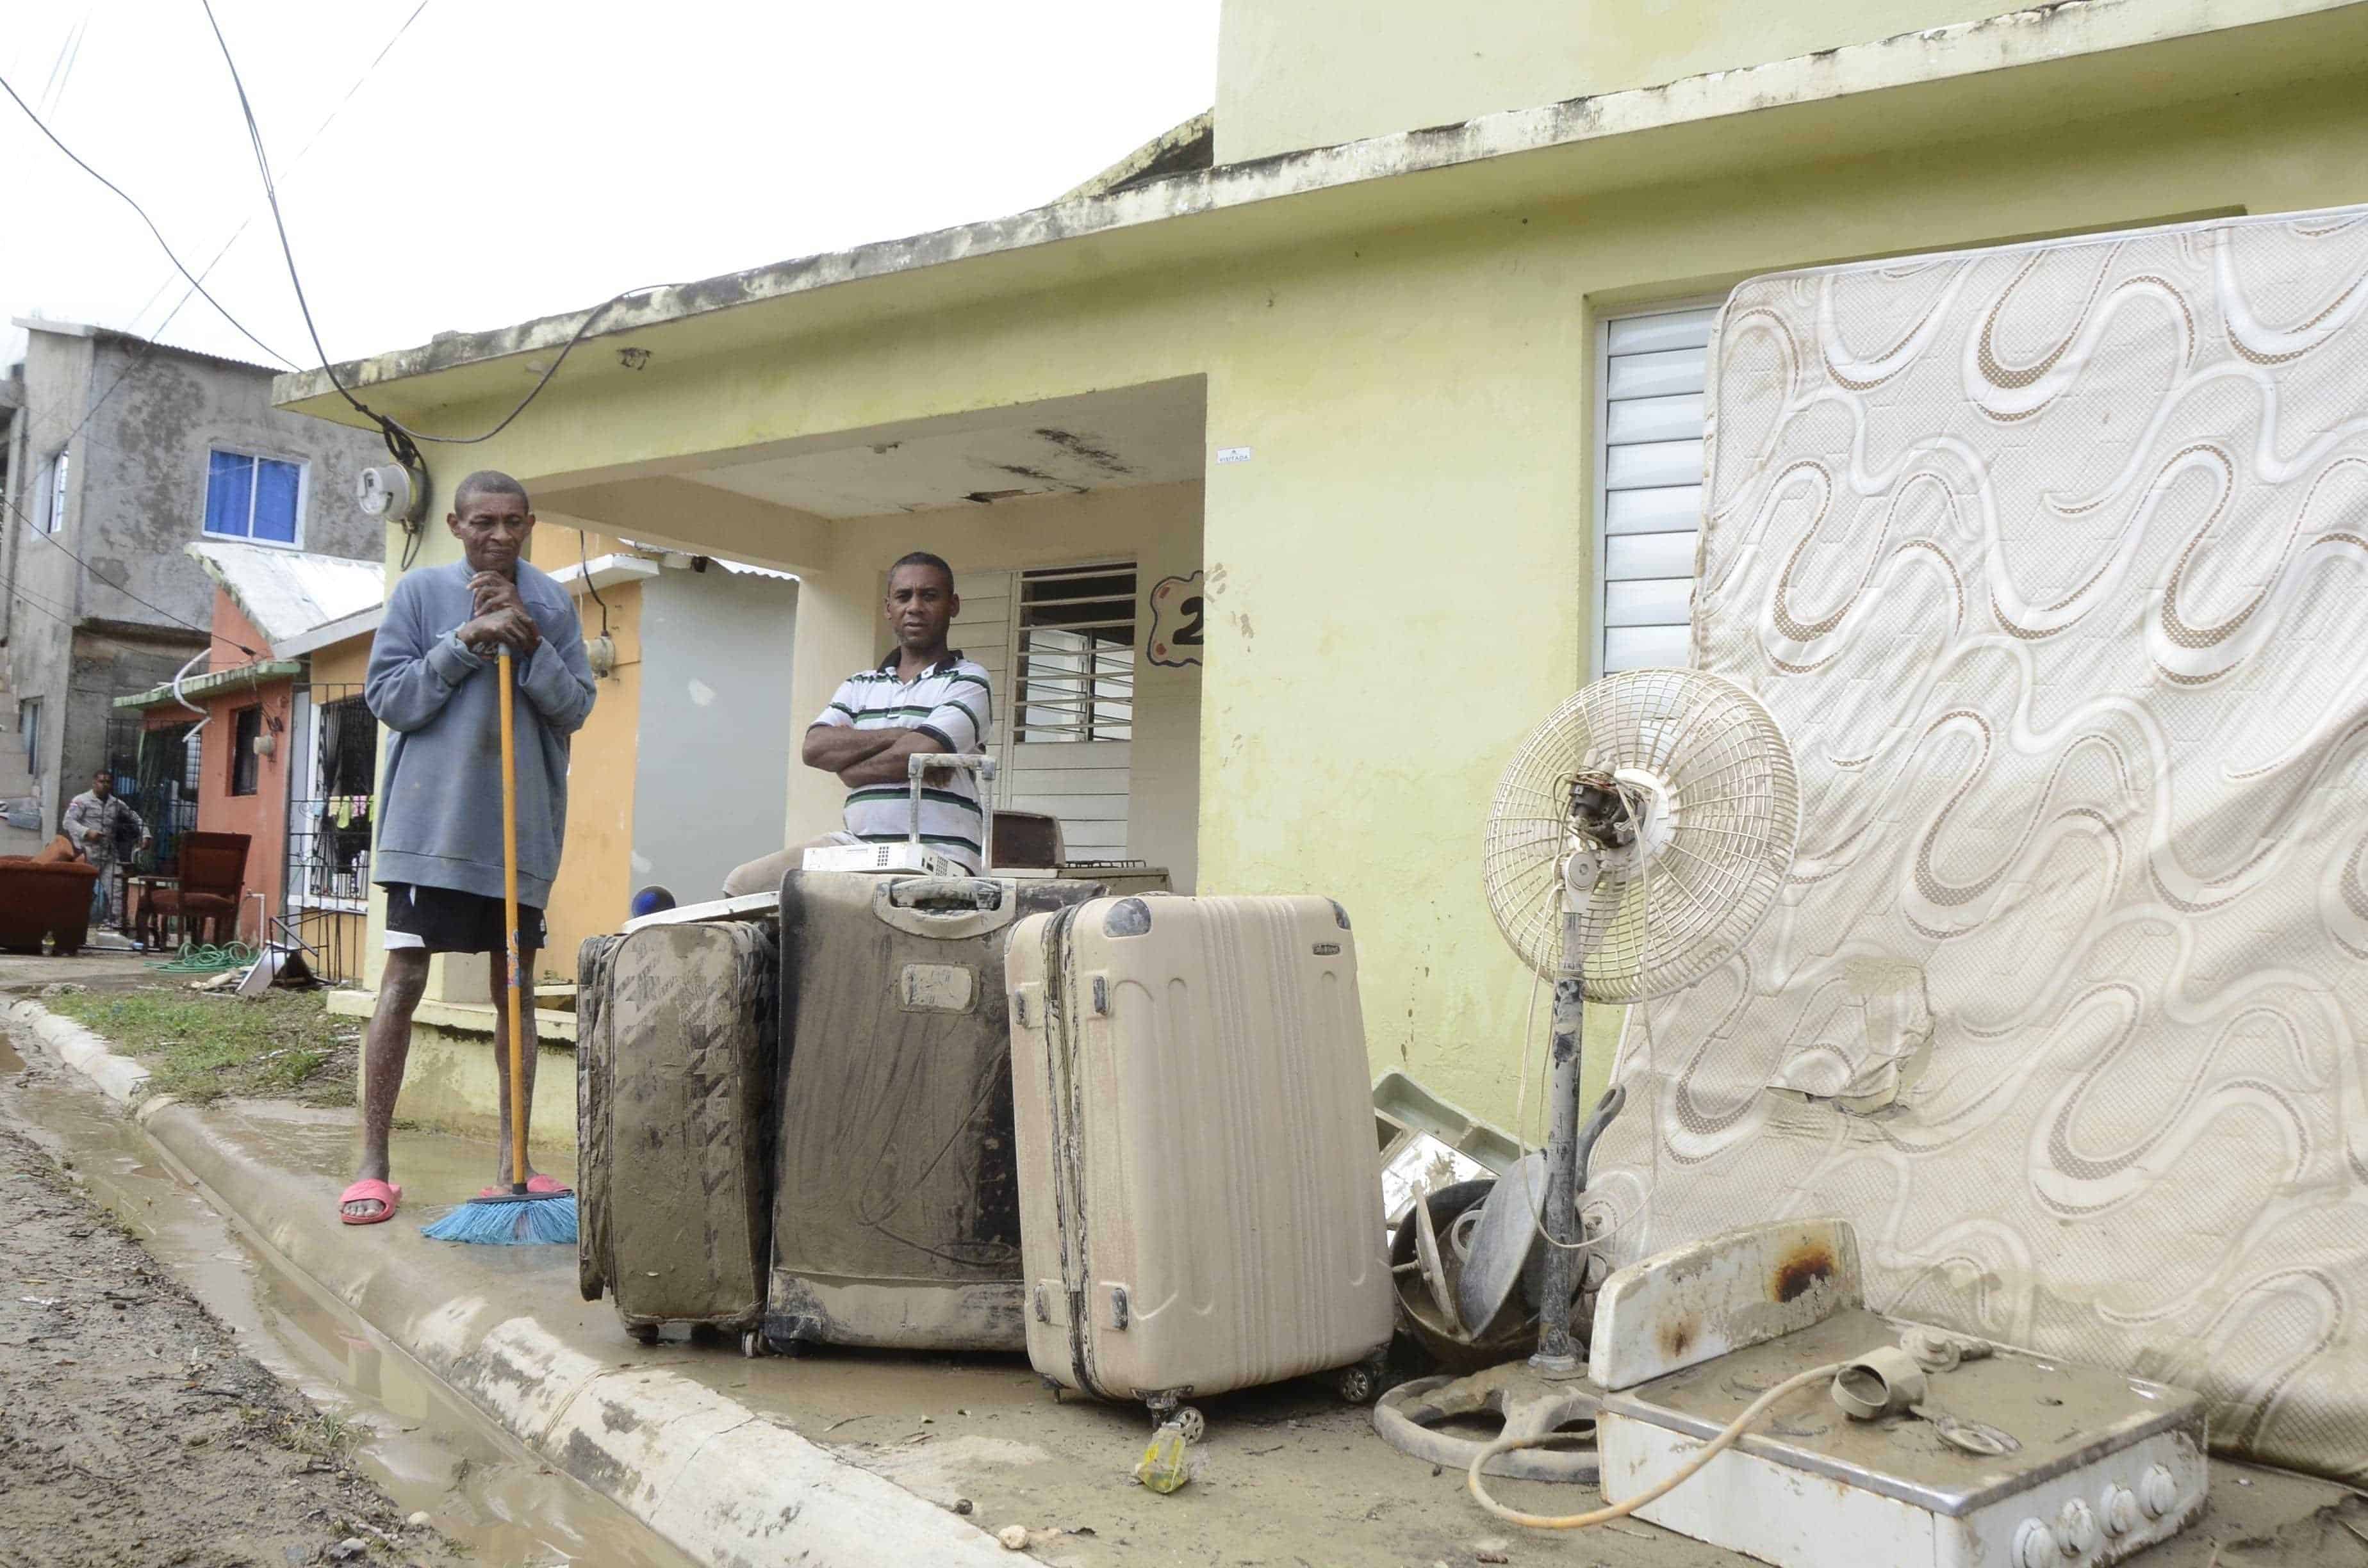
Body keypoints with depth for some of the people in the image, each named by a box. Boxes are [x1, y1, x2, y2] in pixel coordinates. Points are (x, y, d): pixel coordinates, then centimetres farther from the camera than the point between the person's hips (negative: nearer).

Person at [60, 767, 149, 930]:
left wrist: (145, 835, 8)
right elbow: (68, 822, -10)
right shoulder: (82, 800, -1)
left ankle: (116, 927, -2)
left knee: (117, 891, -4)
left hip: (110, 856, 4)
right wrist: (87, 832, -25)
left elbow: (136, 819, 23)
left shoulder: (117, 804, 14)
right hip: (87, 856, -4)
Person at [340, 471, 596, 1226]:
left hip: (522, 827, 2)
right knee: (404, 979, -3)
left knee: (516, 988, 7)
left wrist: (529, 641, -11)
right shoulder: (421, 591, 2)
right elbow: (388, 695, -3)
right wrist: (464, 641, -13)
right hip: (431, 822, -2)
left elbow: (575, 708, 2)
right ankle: (372, 1164, 7)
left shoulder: (553, 604, 7)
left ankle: (514, 1160, 14)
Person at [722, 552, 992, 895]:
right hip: (855, 843, 6)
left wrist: (848, 770, 2)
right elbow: (814, 749, 1)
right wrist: (898, 735, -9)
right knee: (742, 884, -3)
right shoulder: (859, 686, 18)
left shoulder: (968, 682, 2)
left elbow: (915, 754, -14)